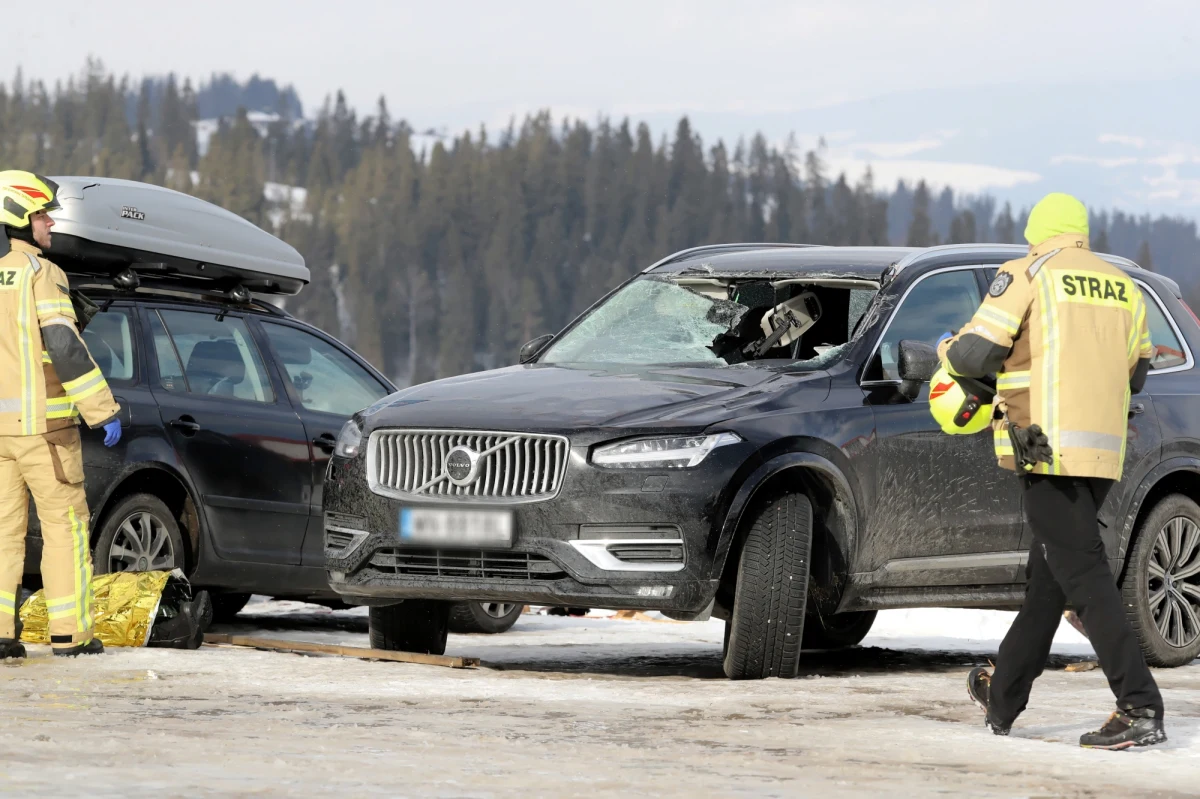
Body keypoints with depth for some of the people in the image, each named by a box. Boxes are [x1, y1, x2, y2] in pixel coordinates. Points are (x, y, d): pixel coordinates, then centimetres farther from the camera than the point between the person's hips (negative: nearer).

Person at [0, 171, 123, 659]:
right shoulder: (40, 274, -10)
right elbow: (65, 347, -18)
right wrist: (104, 412, -15)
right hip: (40, 422, -6)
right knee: (64, 523, 2)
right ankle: (69, 632, 0)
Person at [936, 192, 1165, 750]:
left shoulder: (1028, 276, -4)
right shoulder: (1122, 288, 15)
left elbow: (974, 354, -7)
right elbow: (1135, 374, 22)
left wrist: (947, 349, 15)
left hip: (1049, 447, -7)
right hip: (1105, 451, 7)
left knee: (1082, 573, -11)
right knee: (1047, 577, 17)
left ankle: (1140, 708, -21)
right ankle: (1002, 700, 30)